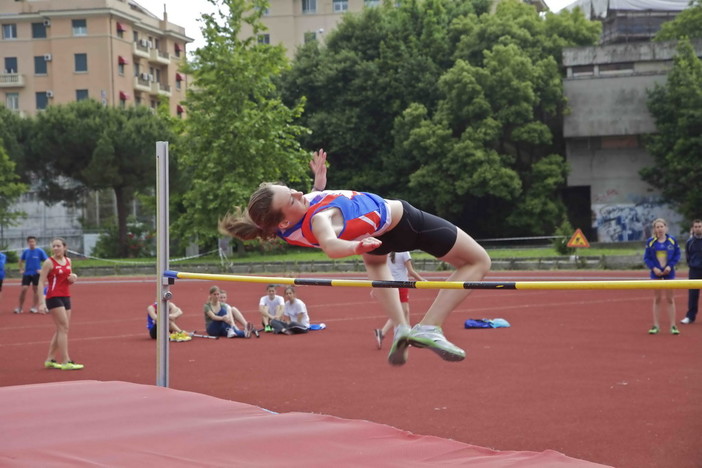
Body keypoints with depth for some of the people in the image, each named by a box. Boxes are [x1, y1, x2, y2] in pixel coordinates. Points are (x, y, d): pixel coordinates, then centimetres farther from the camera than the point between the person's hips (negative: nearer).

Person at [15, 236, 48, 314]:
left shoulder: (40, 251, -6)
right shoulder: (25, 251, 4)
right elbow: (21, 260, 20)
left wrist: (42, 270, -11)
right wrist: (21, 269, 12)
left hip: (36, 273, -2)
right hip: (26, 273, 2)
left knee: (35, 289, 3)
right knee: (23, 289, -6)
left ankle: (34, 307, 11)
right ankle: (20, 307, 3)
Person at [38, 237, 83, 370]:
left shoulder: (68, 261, 11)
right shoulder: (49, 262, -8)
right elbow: (41, 282, -11)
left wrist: (73, 278, -1)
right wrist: (41, 302, -19)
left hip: (66, 298, 7)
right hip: (54, 298, -7)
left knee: (60, 330, 10)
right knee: (64, 328, -12)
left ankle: (50, 359, 19)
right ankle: (65, 362, -13)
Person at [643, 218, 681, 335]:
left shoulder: (672, 240, -1)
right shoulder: (650, 242, -3)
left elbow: (677, 255, 1)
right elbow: (646, 257, -1)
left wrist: (670, 266, -12)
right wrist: (654, 268, -15)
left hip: (669, 273, 0)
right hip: (656, 273, 0)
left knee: (670, 299, 4)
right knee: (657, 299, 6)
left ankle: (673, 325, 7)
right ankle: (656, 325, 11)